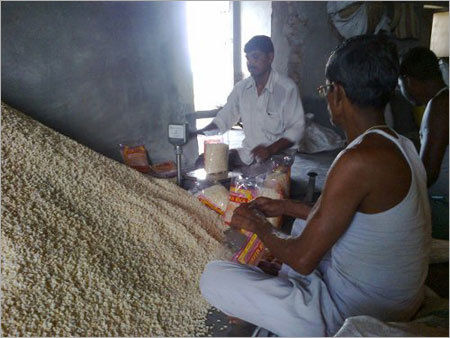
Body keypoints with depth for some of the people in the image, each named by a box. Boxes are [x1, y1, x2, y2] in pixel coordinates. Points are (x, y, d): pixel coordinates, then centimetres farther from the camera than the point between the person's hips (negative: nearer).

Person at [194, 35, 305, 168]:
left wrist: (271, 150, -23)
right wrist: (201, 132, -7)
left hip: (276, 157, -4)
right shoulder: (241, 87, 5)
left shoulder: (287, 88, -11)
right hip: (247, 154, 5)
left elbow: (296, 128, -11)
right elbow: (224, 118, 10)